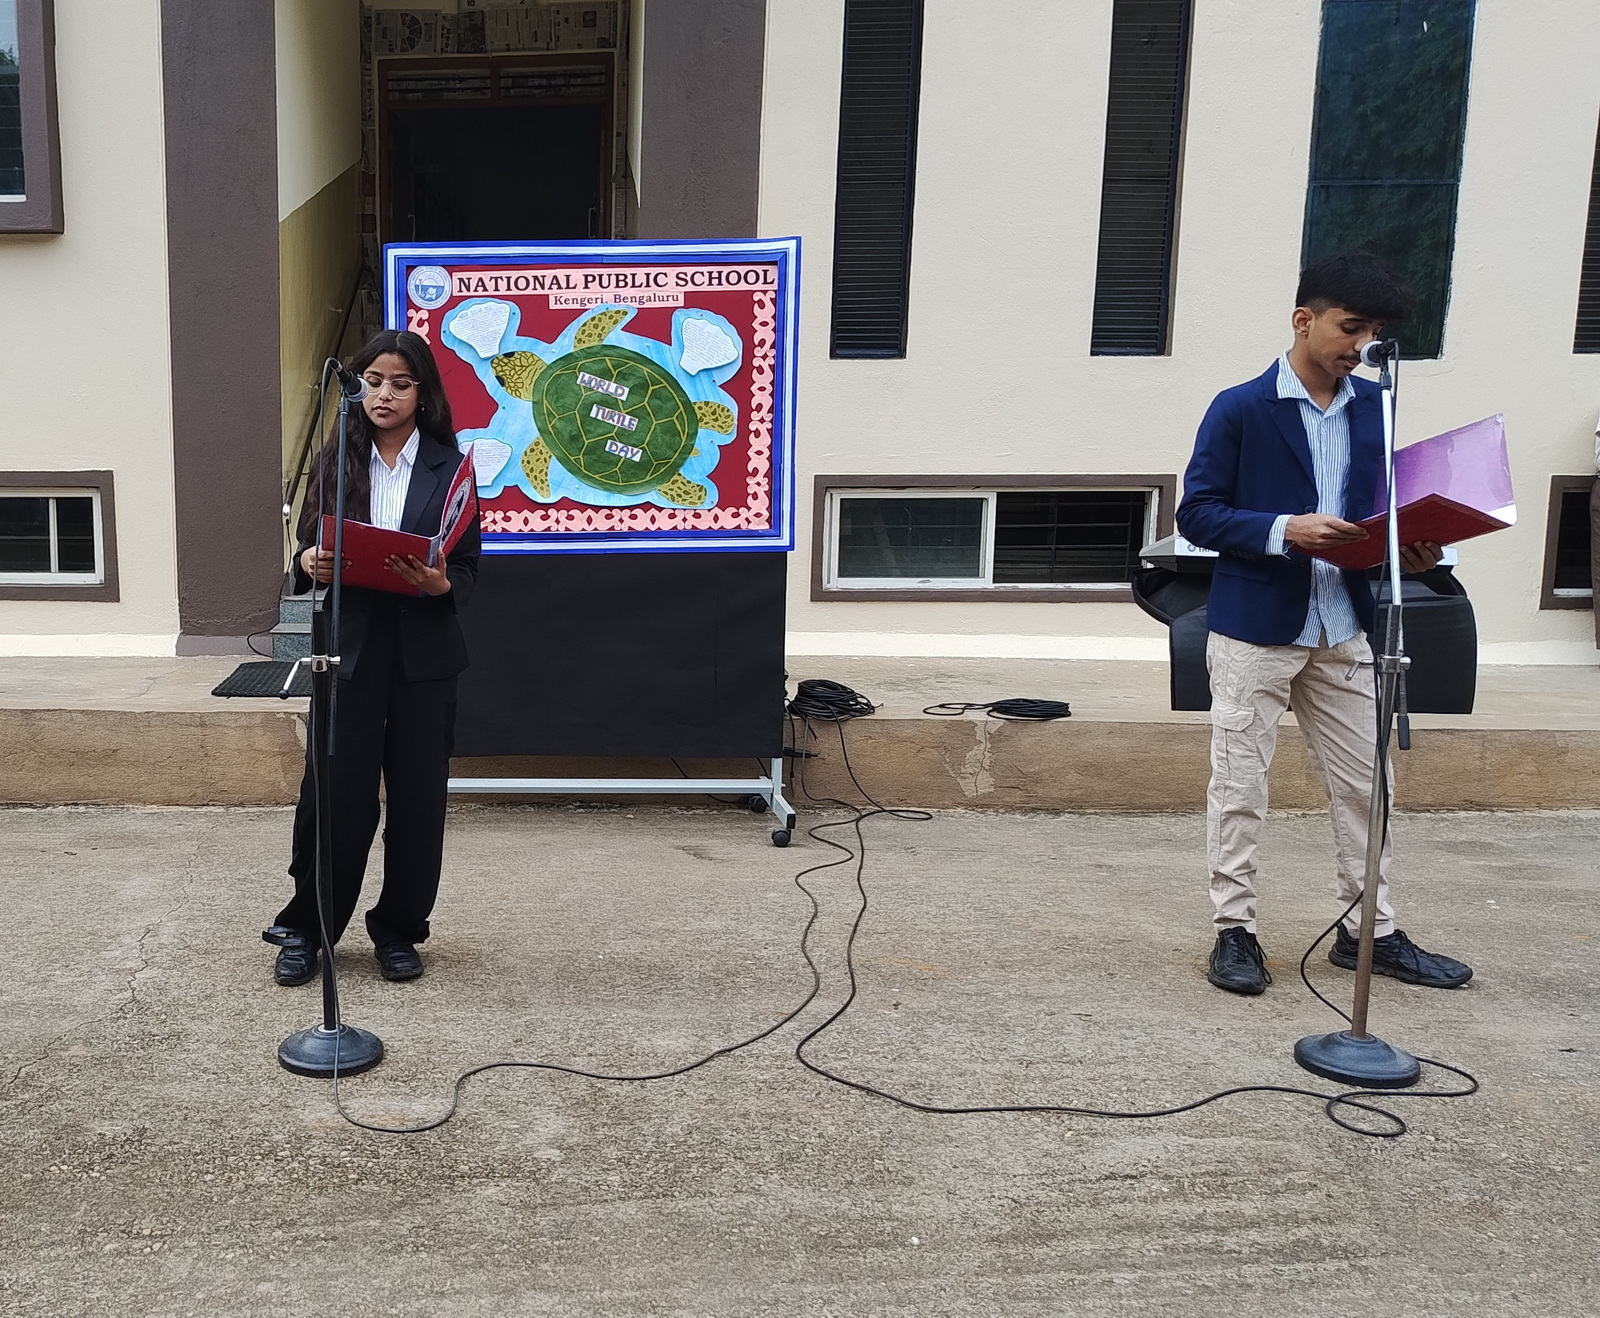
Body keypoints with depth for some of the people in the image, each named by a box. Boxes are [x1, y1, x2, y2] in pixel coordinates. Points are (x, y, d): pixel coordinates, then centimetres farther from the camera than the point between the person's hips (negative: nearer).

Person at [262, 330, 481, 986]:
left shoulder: (448, 466, 2)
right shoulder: (335, 462, 6)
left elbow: (466, 567, 1)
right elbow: (309, 552, 9)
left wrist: (440, 584, -21)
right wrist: (310, 563, -14)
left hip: (423, 652, 0)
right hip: (348, 645, 1)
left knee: (417, 797, 6)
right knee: (333, 792, 1)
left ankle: (399, 929, 23)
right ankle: (306, 930, 19)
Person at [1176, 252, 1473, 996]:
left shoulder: (1374, 408, 8)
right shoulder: (1240, 409, -7)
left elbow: (1380, 508, 16)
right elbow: (1196, 514, -9)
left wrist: (1409, 550, -6)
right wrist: (1283, 530, -23)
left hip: (1342, 628, 5)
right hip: (1255, 628, -5)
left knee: (1364, 783, 10)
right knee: (1240, 788, 2)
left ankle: (1370, 930, 22)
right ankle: (1234, 931, 13)